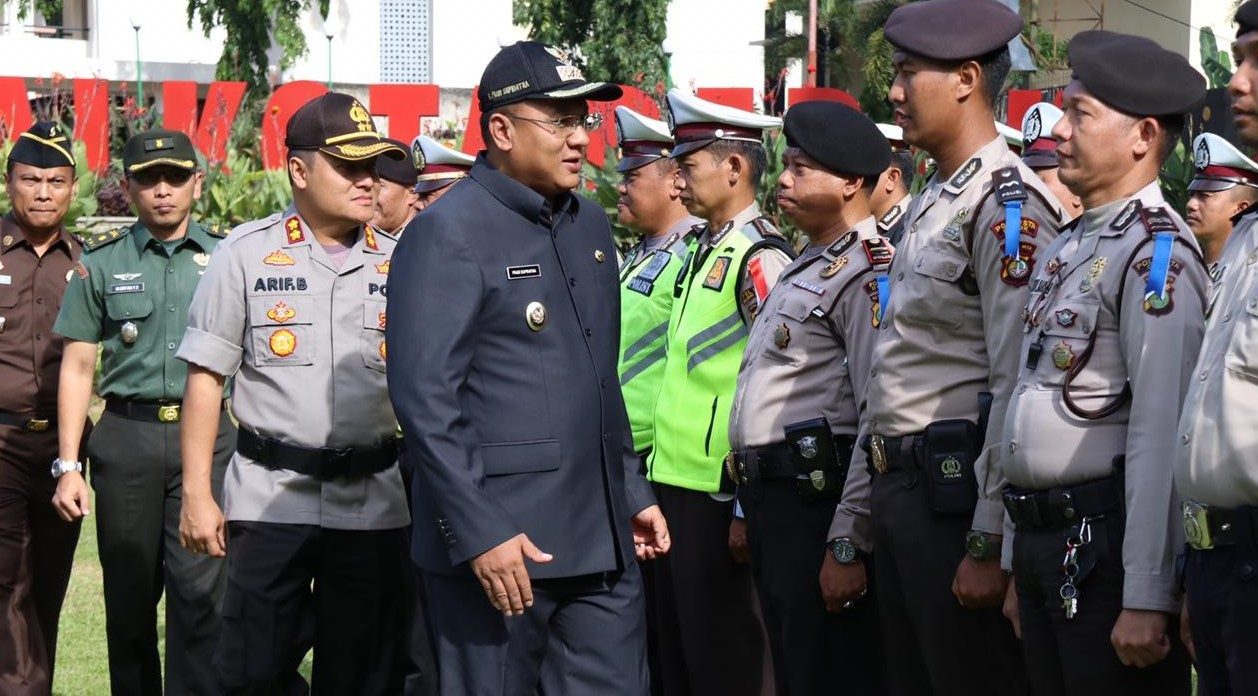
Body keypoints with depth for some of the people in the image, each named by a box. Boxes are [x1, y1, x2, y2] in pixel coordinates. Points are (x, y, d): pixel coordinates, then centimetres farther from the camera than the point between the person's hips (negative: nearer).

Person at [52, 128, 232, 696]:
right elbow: (77, 367, 7)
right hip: (127, 436, 1)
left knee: (199, 590, -8)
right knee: (129, 593, 8)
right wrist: (68, 466, 1)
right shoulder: (103, 261, 7)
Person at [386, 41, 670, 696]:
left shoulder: (589, 225, 14)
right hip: (497, 543, -7)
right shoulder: (446, 234, -10)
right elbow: (424, 397, -15)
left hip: (603, 543, 7)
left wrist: (632, 490, 17)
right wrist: (479, 533, -20)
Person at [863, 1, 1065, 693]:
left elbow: (1018, 389, -19)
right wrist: (881, 495, 19)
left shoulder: (1008, 206, -14)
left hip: (957, 490, -9)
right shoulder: (930, 202, 16)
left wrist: (988, 545, -20)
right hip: (899, 483, 9)